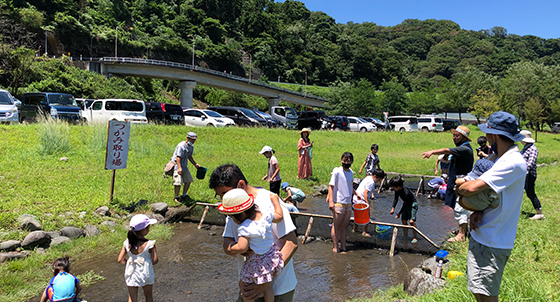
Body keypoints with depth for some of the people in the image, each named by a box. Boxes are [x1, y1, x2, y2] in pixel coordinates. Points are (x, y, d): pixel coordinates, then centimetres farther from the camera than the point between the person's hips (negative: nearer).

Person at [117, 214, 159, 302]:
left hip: (131, 274, 2)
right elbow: (155, 261, -18)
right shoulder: (149, 244, -22)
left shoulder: (127, 243, -11)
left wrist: (129, 262, 9)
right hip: (146, 274, -2)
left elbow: (120, 260, -8)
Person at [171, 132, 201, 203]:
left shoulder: (191, 146, 10)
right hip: (177, 165, -9)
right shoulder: (181, 146, -19)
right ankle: (176, 197, 3)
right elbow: (178, 157, -24)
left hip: (184, 166, 9)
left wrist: (195, 164, 11)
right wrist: (179, 167, -32)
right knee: (178, 182, -14)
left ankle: (184, 195, 27)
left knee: (188, 180, 11)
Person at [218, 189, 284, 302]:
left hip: (257, 262, -7)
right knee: (266, 286, 23)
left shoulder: (244, 228, -29)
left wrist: (230, 247, -17)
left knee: (243, 285, 17)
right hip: (272, 255, 7)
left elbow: (242, 248, -37)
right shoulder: (265, 214, -10)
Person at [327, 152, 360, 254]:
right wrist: (331, 200, -20)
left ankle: (343, 247, 17)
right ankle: (335, 247, 7)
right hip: (338, 203, -6)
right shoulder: (336, 171, -8)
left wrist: (356, 194, 24)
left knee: (344, 226, 10)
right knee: (336, 226, 0)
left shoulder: (351, 172, 12)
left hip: (348, 203, 6)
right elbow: (331, 186, -12)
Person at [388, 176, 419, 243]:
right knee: (404, 221, 4)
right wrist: (393, 208, -10)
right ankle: (406, 237, 13)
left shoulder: (406, 192, -34)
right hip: (406, 205, 8)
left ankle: (414, 237, -3)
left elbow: (404, 204, -25)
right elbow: (396, 199, 2)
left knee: (411, 221, -15)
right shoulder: (397, 190, -11)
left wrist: (399, 213, -16)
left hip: (413, 204, -8)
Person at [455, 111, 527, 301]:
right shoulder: (501, 158, 10)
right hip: (481, 235, 10)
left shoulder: (513, 163, -23)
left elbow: (473, 187, -31)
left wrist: (459, 189, -7)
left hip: (492, 242, -10)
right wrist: (478, 212, -4)